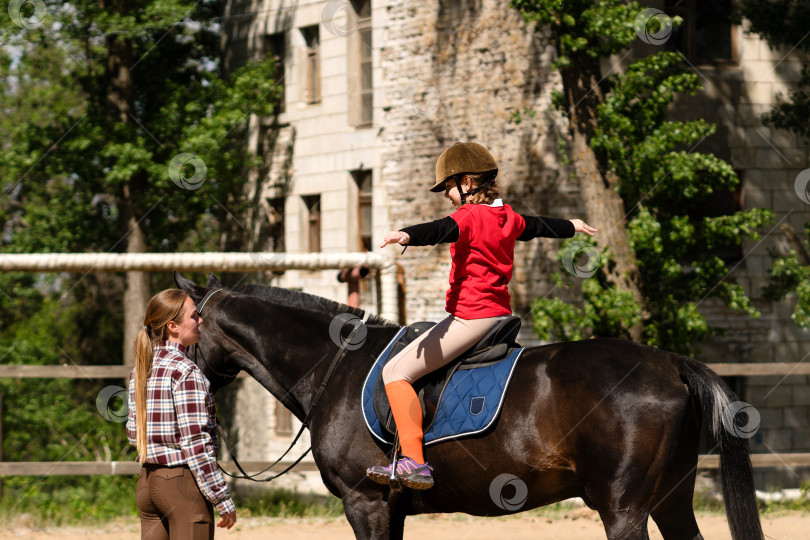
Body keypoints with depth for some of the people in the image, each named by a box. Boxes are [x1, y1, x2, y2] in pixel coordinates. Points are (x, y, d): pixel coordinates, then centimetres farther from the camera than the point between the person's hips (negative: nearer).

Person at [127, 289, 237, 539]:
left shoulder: (140, 371, 8)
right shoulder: (186, 371, -15)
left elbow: (133, 433, 11)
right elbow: (195, 444, -18)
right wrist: (223, 500, -14)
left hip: (147, 481, 8)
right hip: (183, 481, -8)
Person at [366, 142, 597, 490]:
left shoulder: (469, 216, -12)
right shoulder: (508, 218, 14)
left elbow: (440, 230, -35)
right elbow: (539, 226, 36)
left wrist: (406, 235, -55)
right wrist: (572, 226, 58)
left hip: (470, 318, -10)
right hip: (500, 314, 10)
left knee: (396, 371, -15)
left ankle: (414, 463, -25)